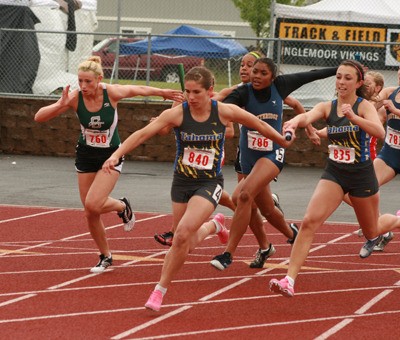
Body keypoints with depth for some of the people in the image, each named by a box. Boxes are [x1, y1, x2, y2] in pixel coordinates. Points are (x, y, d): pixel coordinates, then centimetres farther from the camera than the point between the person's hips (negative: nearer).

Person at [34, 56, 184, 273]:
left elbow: (140, 90, -3)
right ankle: (105, 257, 28)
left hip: (110, 157, -3)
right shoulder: (74, 98, -18)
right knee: (91, 214, 6)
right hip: (85, 157, 3)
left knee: (92, 205, -20)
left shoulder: (112, 93, -21)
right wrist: (60, 106, -39)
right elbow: (39, 117, -23)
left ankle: (122, 206, 13)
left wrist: (163, 93, 7)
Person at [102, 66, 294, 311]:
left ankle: (160, 290, -8)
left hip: (210, 183, -2)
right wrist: (116, 155, -34)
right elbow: (142, 134, -22)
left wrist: (283, 141, 16)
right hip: (182, 182, 2)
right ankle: (213, 226, 52)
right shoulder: (178, 113, -15)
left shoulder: (225, 112, -13)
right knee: (188, 245, 15)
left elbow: (258, 124, 3)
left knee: (183, 233, -23)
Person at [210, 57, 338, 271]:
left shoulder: (279, 86, -7)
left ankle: (228, 253, -24)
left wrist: (339, 70, 14)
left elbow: (310, 76, 6)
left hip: (273, 153, -2)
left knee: (245, 195, -26)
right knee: (267, 210, 18)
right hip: (249, 156, 2)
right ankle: (291, 233, 52)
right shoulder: (243, 93, -12)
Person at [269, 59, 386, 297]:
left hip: (362, 176, -2)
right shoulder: (327, 107, -3)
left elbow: (380, 132, -31)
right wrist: (296, 121, -49)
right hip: (334, 174, 2)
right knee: (309, 221, -19)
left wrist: (353, 117, -47)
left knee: (371, 232, 17)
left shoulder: (364, 106, -12)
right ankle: (290, 280, -23)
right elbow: (308, 117, -24)